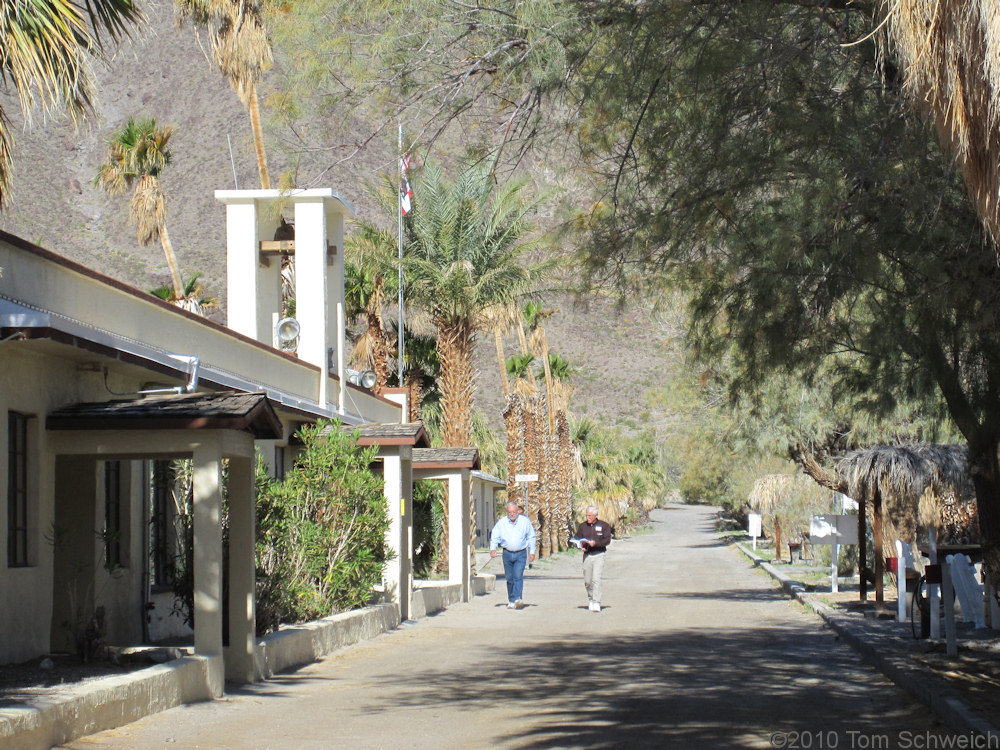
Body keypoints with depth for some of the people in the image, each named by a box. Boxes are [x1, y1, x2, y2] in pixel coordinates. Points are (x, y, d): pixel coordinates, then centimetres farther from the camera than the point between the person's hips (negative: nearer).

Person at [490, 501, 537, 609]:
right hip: (507, 553, 2)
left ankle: (517, 599, -24)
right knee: (509, 578, 6)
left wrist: (532, 552, 6)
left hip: (520, 554, -2)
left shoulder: (525, 521, -2)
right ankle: (511, 601, 18)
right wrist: (493, 548, -14)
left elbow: (531, 537, 9)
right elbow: (494, 537, 4)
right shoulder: (501, 523, -1)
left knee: (518, 576, -16)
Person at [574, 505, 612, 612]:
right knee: (587, 581, 7)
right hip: (587, 555, 4)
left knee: (596, 579, -15)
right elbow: (578, 538, 15)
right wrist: (581, 546, -7)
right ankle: (591, 599, 29)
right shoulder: (583, 526, 12)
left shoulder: (604, 525, 1)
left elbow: (607, 540, -6)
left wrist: (595, 543, -20)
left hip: (599, 555, -4)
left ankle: (596, 603, -15)